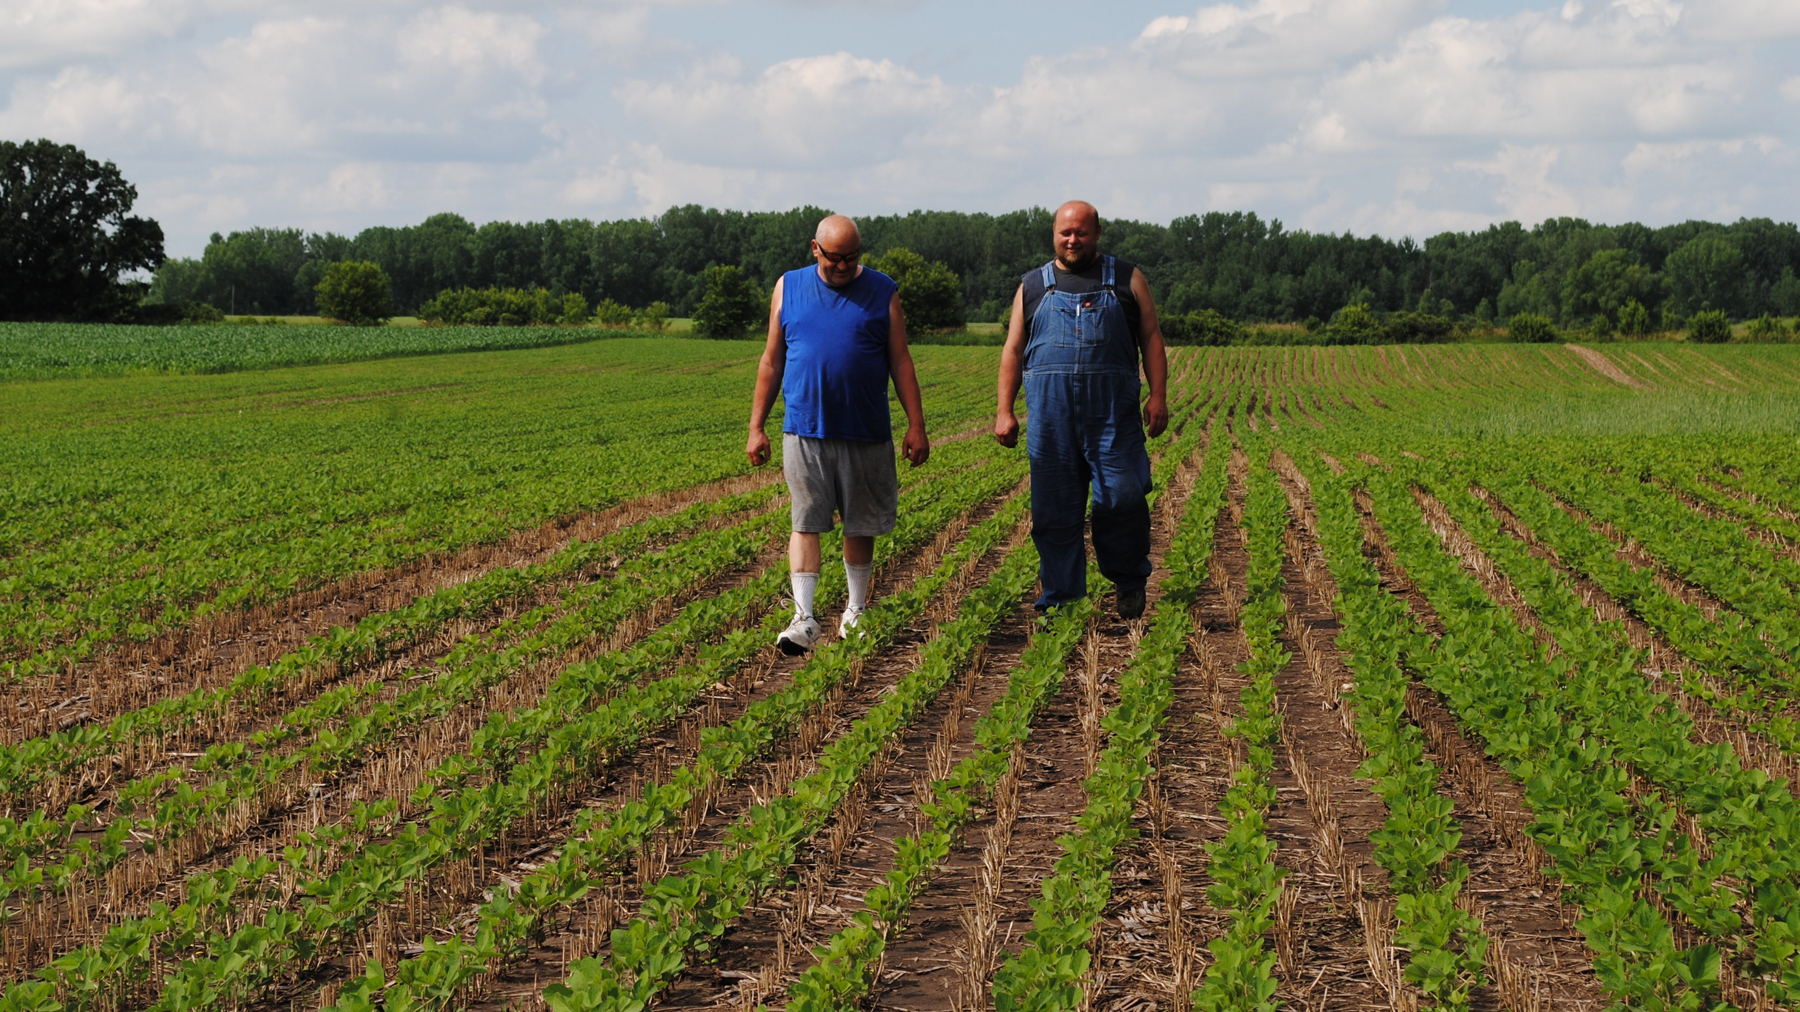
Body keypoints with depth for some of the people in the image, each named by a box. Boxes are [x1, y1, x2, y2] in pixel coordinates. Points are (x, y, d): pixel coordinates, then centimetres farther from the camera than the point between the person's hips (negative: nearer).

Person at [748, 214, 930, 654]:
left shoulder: (882, 292, 4)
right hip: (804, 431, 0)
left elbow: (901, 362, 5)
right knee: (805, 522, -6)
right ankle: (803, 618, -8)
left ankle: (857, 611, 25)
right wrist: (756, 428, 7)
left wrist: (916, 425, -2)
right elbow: (772, 361, 10)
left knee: (861, 525, 10)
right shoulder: (789, 288, 6)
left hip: (865, 433, 0)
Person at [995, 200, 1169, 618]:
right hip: (1050, 414, 2)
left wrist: (1158, 396, -3)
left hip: (1112, 411, -1)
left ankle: (1129, 581, 13)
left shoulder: (1127, 279, 12)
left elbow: (1151, 339, 8)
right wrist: (1004, 410, 6)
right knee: (1055, 510, 1)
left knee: (1121, 498, -10)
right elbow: (1012, 352, 14)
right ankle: (1059, 600, 7)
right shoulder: (1033, 287, 16)